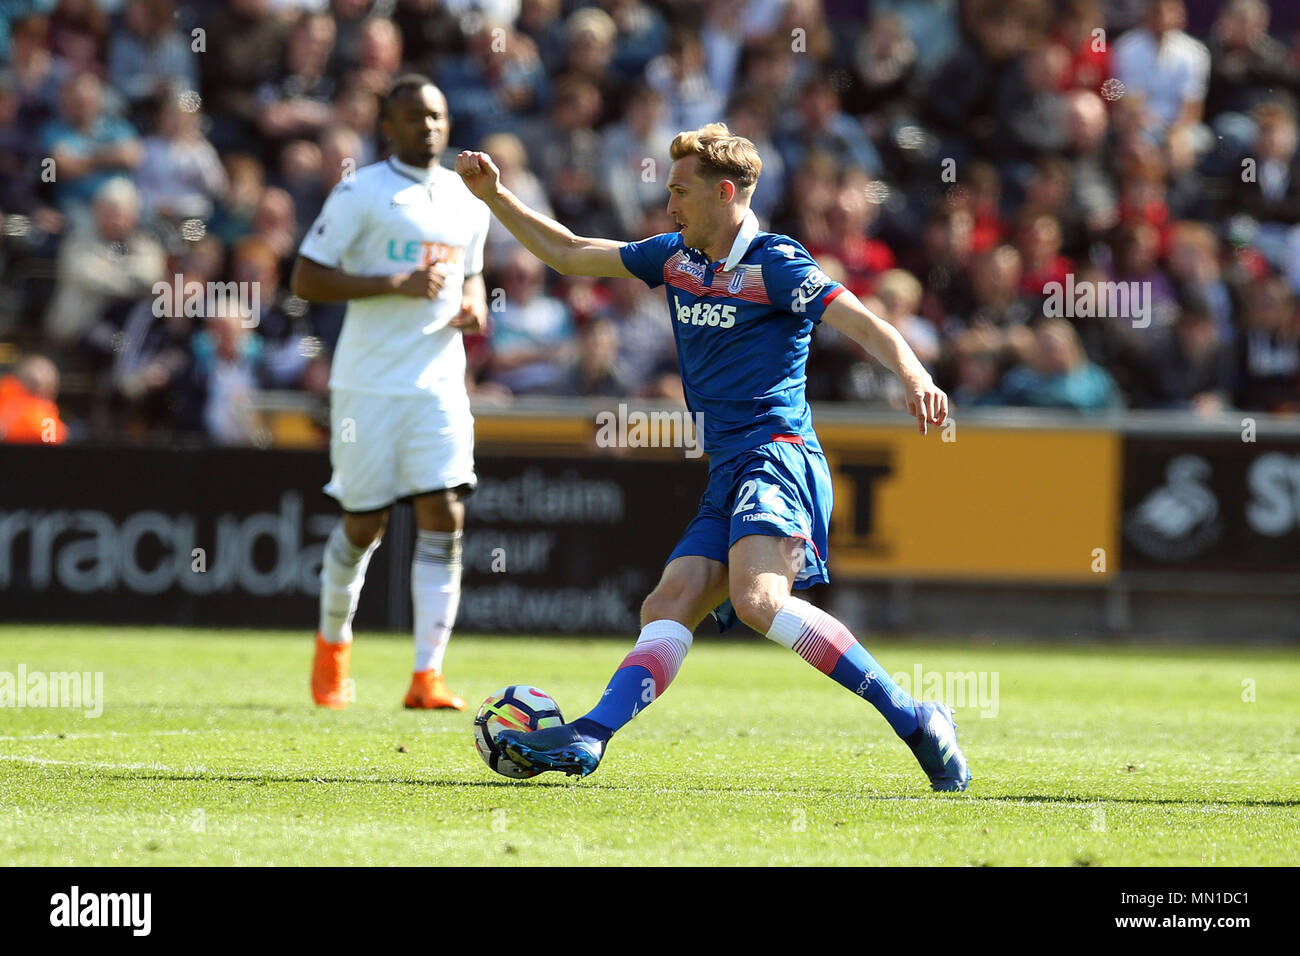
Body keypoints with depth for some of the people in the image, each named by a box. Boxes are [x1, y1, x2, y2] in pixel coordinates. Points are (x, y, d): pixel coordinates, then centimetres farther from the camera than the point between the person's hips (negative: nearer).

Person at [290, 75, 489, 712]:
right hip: (369, 382, -4)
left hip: (439, 382, 4)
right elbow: (305, 279, -10)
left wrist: (474, 305, 4)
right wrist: (394, 284, -19)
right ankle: (333, 641, 31)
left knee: (445, 520, -9)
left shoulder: (469, 200, 12)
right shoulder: (361, 194, -6)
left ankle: (427, 675, -9)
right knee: (363, 526, 3)